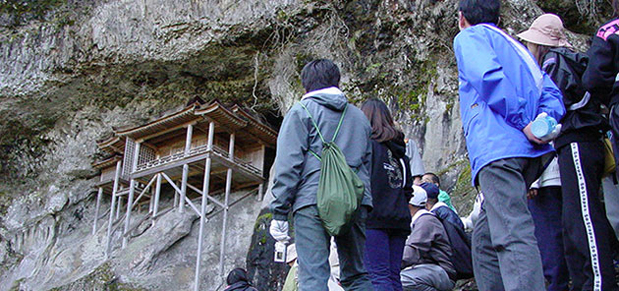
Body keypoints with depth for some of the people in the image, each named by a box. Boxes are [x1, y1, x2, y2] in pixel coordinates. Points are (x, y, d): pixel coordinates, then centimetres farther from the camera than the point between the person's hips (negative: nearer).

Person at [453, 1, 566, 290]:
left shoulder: (469, 37, 8)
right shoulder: (516, 46, 31)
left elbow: (489, 77, -13)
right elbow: (551, 91, 20)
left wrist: (521, 121, -10)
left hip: (498, 147, -8)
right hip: (531, 150, 8)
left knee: (512, 236, -19)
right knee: (486, 238, 15)